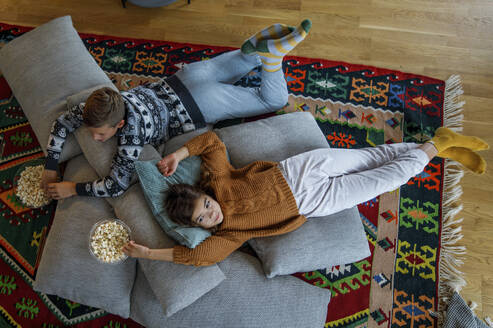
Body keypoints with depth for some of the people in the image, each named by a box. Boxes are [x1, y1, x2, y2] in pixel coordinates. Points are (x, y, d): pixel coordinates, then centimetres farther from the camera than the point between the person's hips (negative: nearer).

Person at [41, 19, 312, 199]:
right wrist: (50, 168, -6)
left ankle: (271, 50, 3)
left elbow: (117, 185, -33)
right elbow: (62, 123, -2)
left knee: (275, 99, 9)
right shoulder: (97, 107, -18)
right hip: (177, 82, 7)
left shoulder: (131, 129, -37)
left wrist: (73, 188, -23)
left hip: (195, 107, -6)